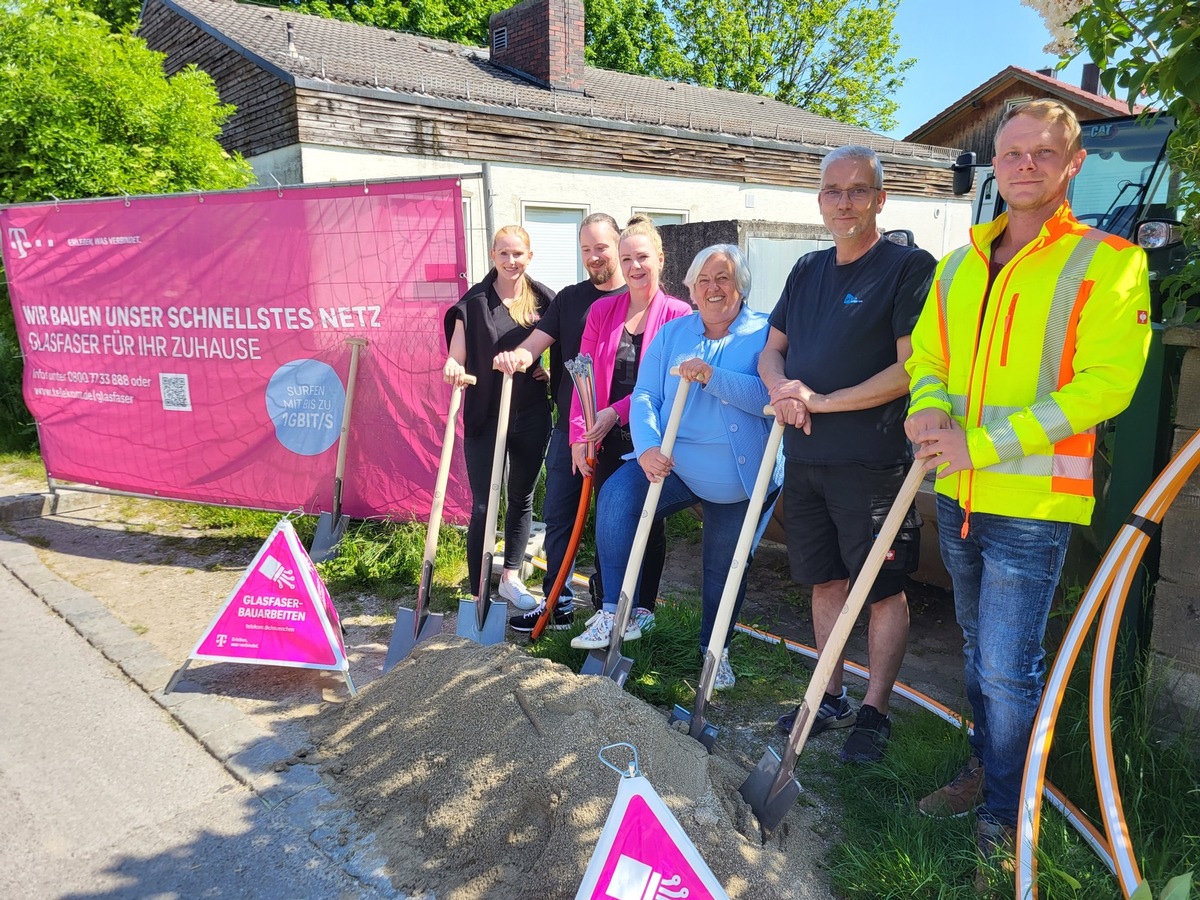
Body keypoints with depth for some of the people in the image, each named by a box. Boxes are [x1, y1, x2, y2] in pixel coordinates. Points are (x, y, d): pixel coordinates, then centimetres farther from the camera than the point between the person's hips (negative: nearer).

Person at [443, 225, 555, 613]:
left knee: (522, 497, 15)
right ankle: (479, 594, 8)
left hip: (531, 416, 3)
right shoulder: (475, 301, -4)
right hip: (485, 416, -3)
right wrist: (453, 367, -29)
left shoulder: (542, 298, 2)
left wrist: (553, 370, -6)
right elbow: (457, 358, -7)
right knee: (482, 505, -2)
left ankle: (511, 577, 32)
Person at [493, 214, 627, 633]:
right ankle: (558, 603, 20)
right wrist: (516, 356, -22)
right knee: (557, 515, 7)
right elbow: (535, 343, 3)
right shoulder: (569, 299, 11)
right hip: (570, 427, 4)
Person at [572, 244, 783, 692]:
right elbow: (644, 396, -3)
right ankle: (616, 612, -13)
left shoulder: (764, 334, -4)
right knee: (615, 497, -26)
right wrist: (648, 447, -21)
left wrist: (711, 376, -29)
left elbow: (771, 395, -20)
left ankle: (715, 649, 38)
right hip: (675, 464, 2)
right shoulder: (672, 334, 5)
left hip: (743, 479, -1)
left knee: (726, 567, 12)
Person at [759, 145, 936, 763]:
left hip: (872, 463, -6)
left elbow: (911, 368, -16)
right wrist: (781, 388, -6)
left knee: (882, 590, 5)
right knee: (826, 581, 16)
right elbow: (771, 350, 17)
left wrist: (822, 401, -18)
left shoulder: (909, 268, -7)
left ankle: (874, 711, 21)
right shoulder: (807, 271, 14)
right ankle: (830, 697, 31)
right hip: (805, 458, 6)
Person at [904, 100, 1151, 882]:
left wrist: (981, 445, -22)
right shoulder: (959, 267, 10)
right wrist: (930, 410, -10)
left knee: (1008, 668, 0)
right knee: (981, 651, 20)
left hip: (1032, 503, -6)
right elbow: (927, 357, 14)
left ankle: (1004, 814, 21)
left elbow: (1104, 383, -17)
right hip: (959, 495, 6)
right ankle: (986, 767, 40)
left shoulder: (1109, 262, -8)